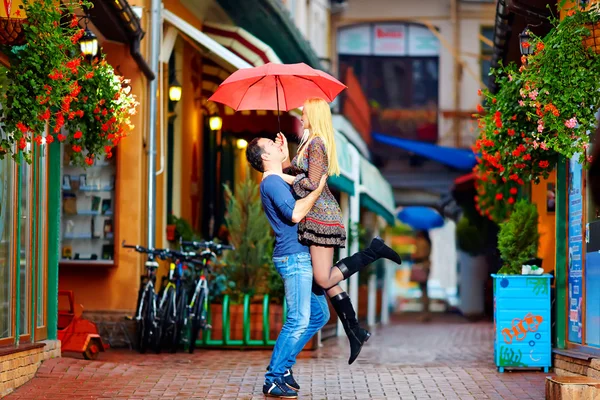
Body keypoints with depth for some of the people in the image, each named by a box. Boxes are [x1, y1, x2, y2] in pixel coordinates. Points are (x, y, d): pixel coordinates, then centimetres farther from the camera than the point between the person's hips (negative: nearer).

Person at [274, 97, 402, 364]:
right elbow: (299, 173, 16)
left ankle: (373, 252, -6)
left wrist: (288, 179, -8)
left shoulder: (315, 144, -14)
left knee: (324, 279, -12)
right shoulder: (312, 142, 16)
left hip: (321, 215, -10)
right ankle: (355, 332, 11)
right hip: (319, 215, 10)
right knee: (327, 279, 8)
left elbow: (312, 184, -19)